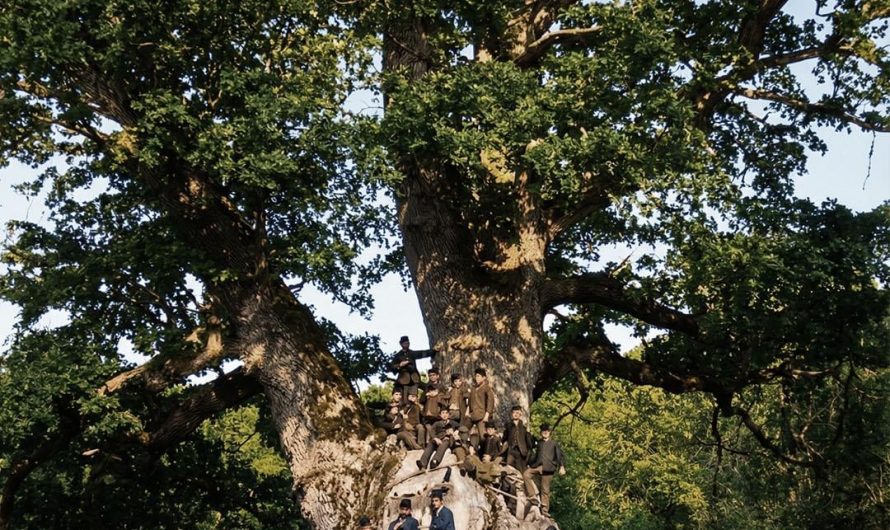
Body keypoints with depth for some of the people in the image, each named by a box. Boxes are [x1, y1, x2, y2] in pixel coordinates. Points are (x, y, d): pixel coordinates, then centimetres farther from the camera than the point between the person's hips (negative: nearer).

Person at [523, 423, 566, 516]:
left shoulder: (554, 443, 8)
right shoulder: (539, 443, 19)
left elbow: (560, 455, 0)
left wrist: (562, 466, -15)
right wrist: (531, 465, 22)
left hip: (548, 468, -3)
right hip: (538, 466, 3)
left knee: (545, 490, -2)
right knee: (526, 474, -23)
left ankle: (544, 510, 4)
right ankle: (533, 493, -14)